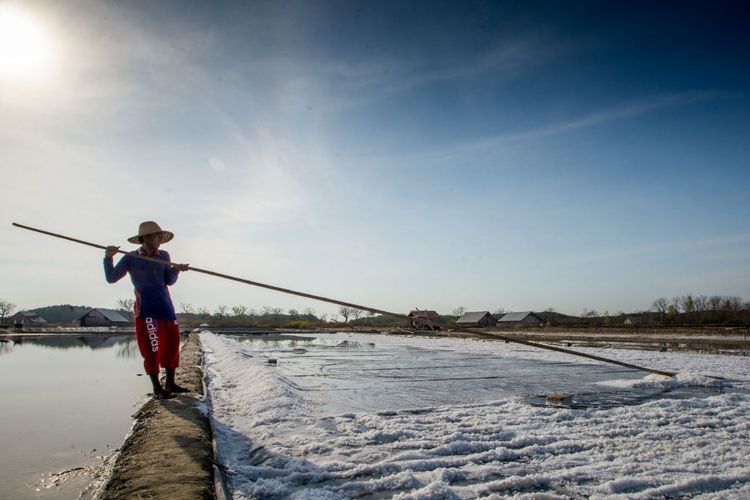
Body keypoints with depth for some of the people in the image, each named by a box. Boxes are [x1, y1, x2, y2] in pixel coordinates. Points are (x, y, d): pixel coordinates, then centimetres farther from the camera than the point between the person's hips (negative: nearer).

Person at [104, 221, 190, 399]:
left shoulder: (163, 256, 9)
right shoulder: (131, 258, -1)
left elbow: (169, 281, 4)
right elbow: (111, 278, -4)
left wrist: (175, 270, -16)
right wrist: (108, 258, -17)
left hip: (166, 305, 5)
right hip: (146, 306, -5)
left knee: (173, 344, 7)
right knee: (152, 348, -8)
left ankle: (170, 384, 20)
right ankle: (157, 388, 2)